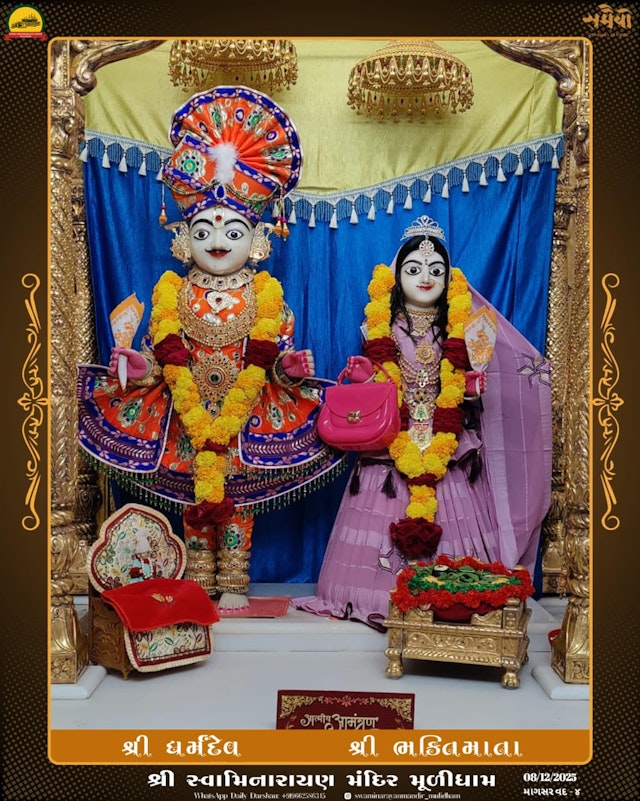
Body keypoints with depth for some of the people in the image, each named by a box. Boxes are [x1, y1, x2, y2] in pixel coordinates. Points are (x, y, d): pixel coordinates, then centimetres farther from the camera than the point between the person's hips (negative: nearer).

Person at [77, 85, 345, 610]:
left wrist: (226, 422, -17)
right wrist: (198, 421, -15)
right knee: (195, 498, 7)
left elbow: (259, 362, -7)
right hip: (185, 416, 1)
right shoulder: (172, 290, 2)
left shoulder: (264, 291, 0)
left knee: (237, 499, 4)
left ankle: (233, 585, 14)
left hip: (246, 415, -1)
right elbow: (170, 359, -4)